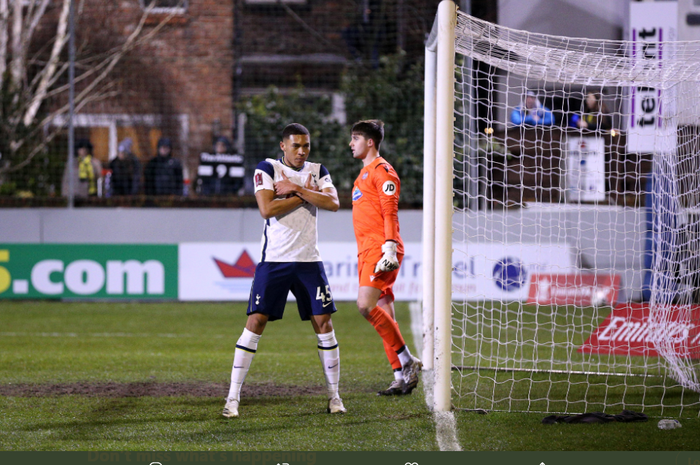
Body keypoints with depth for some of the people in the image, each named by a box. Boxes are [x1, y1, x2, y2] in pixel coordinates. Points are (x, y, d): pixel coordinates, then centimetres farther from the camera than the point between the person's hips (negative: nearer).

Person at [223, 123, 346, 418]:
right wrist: (304, 195, -11)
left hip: (308, 260, 3)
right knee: (256, 321, -9)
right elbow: (267, 209, -17)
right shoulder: (267, 169, -2)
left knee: (323, 322, 0)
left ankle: (334, 395, 11)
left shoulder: (317, 171, 9)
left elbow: (333, 203, -8)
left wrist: (296, 188, -14)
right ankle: (233, 397, -6)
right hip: (274, 260, -3)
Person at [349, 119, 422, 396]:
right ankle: (401, 377, 4)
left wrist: (389, 249, -23)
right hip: (367, 251, 10)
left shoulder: (382, 171, -6)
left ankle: (408, 361, -12)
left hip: (380, 250, -10)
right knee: (383, 314, 4)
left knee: (366, 305, -19)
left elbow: (390, 213, -15)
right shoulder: (364, 173, 23)